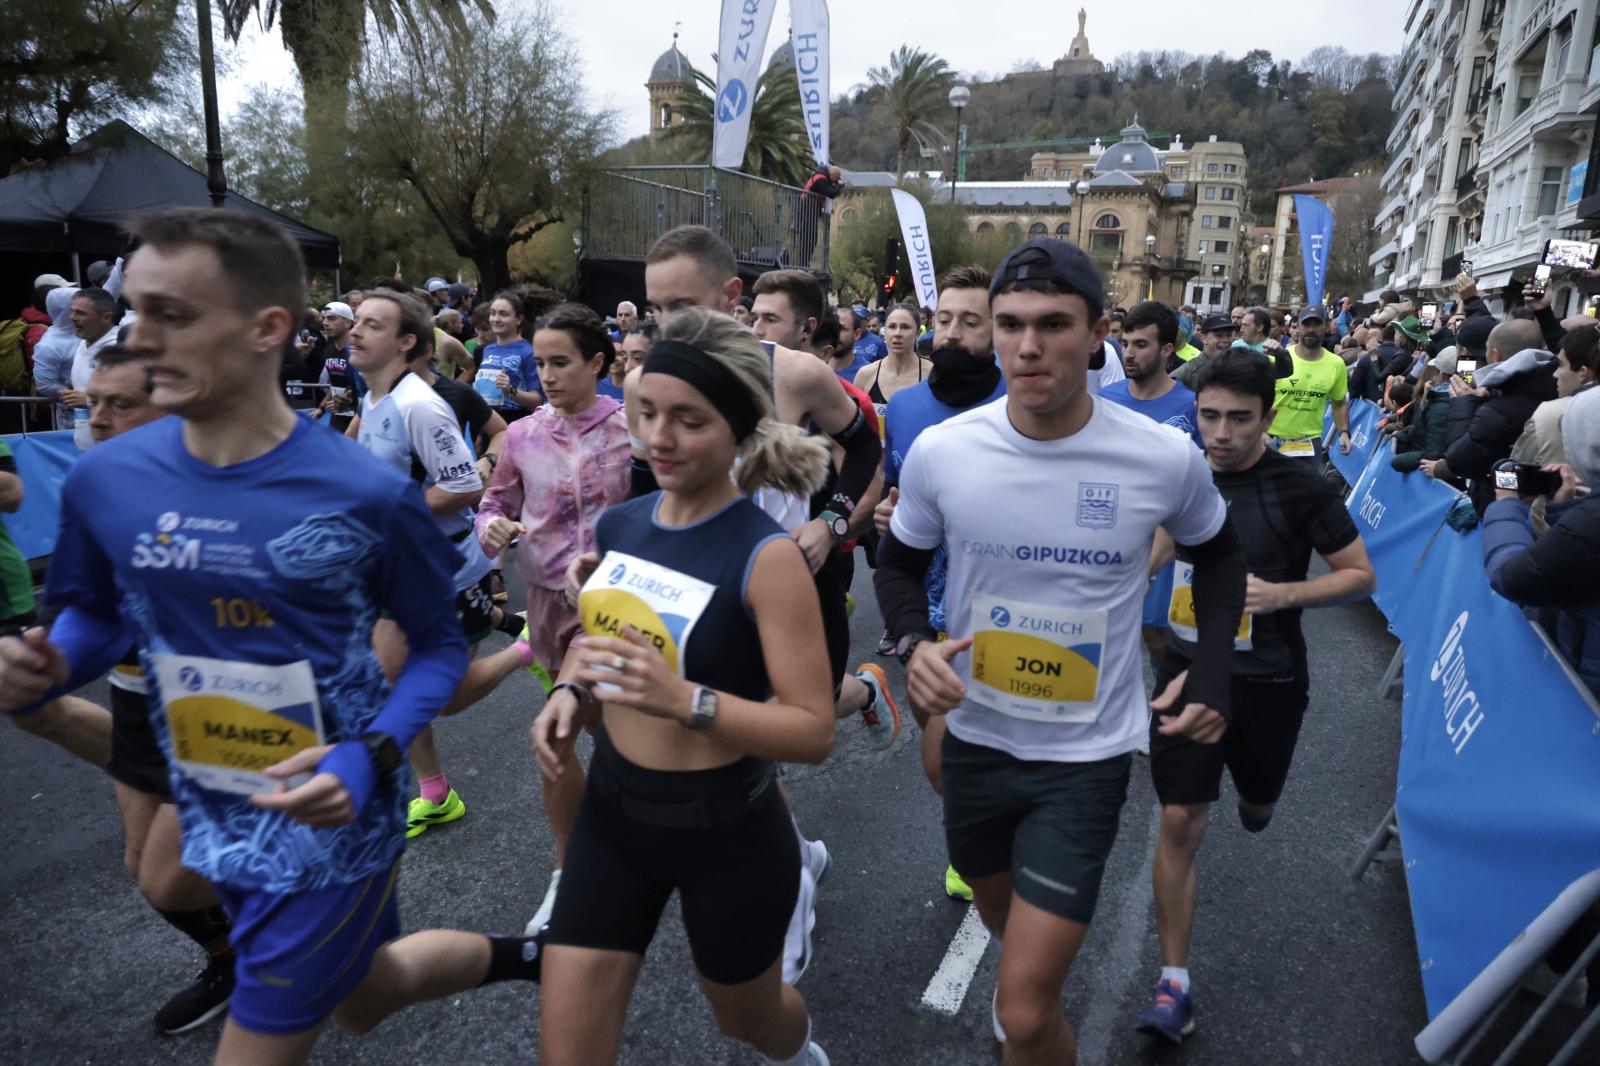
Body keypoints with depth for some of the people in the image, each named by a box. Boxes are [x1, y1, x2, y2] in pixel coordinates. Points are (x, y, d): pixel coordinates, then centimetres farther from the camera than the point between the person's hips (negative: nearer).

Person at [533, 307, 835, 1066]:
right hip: (611, 814, 5)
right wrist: (572, 693, -6)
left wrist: (686, 700, -34)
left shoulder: (766, 555, -22)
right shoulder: (619, 525, -3)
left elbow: (815, 730, -22)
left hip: (728, 833, -4)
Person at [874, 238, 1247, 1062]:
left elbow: (1219, 555, 7)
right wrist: (912, 642, -17)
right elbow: (899, 563, 3)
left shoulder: (1165, 460, -16)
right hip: (975, 738, 3)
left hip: (1087, 754, -2)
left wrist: (1213, 670, -4)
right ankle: (1046, 963, 66)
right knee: (1006, 923, 30)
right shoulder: (940, 450, -15)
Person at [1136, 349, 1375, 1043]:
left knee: (1256, 806, 23)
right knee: (1180, 824, -4)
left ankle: (1250, 790, 63)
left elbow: (1362, 576, -8)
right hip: (1187, 672, 1)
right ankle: (1173, 982, 7)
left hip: (1267, 683, -1)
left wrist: (1282, 593, -22)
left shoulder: (1300, 489, -14)